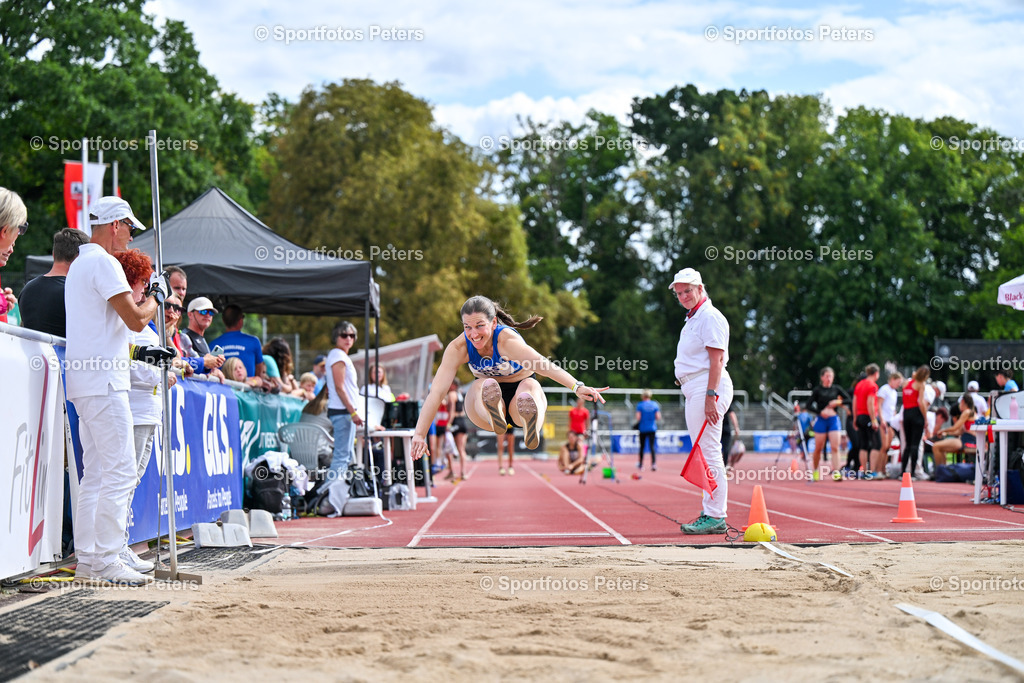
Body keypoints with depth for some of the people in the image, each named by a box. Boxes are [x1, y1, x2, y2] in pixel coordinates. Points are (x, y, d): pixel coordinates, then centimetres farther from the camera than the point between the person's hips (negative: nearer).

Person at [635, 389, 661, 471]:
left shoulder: (640, 405, -6)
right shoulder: (655, 405, 2)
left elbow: (638, 418, -11)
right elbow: (658, 417, -2)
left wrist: (635, 417, 11)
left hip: (643, 429, -1)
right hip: (652, 429, 1)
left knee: (642, 447, 13)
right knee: (652, 446, -3)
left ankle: (640, 464, 22)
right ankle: (654, 463, -20)